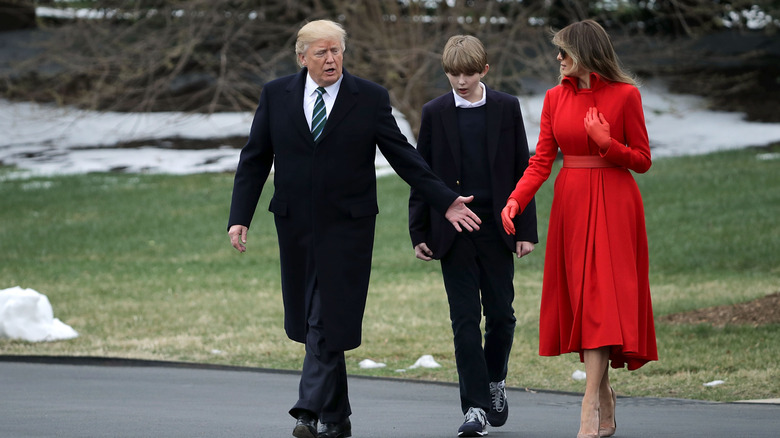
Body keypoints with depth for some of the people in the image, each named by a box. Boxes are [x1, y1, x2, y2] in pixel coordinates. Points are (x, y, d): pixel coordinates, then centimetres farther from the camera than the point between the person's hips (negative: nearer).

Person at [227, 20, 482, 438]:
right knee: (308, 321, 7)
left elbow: (403, 155, 3)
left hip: (346, 227, -3)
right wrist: (240, 217, -1)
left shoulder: (370, 98, -1)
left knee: (329, 321, -10)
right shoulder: (276, 96, 4)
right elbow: (254, 160, 7)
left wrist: (445, 201, -2)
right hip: (295, 226, 3)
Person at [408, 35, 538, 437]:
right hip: (453, 230, 0)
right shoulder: (435, 113, 3)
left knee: (501, 313, 4)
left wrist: (526, 229, 0)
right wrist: (419, 233, 1)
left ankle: (495, 380, 31)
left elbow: (521, 170, 5)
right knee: (465, 318, -3)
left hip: (497, 228, 1)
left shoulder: (506, 108, 3)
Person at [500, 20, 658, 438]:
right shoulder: (556, 98, 8)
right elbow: (541, 159, 3)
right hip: (570, 202, 5)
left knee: (600, 297, -12)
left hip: (613, 205, -5)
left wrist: (606, 143, -17)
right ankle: (604, 395, 18)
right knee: (579, 296, 5)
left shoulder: (624, 96, -4)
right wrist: (515, 199, -12)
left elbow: (642, 160, -1)